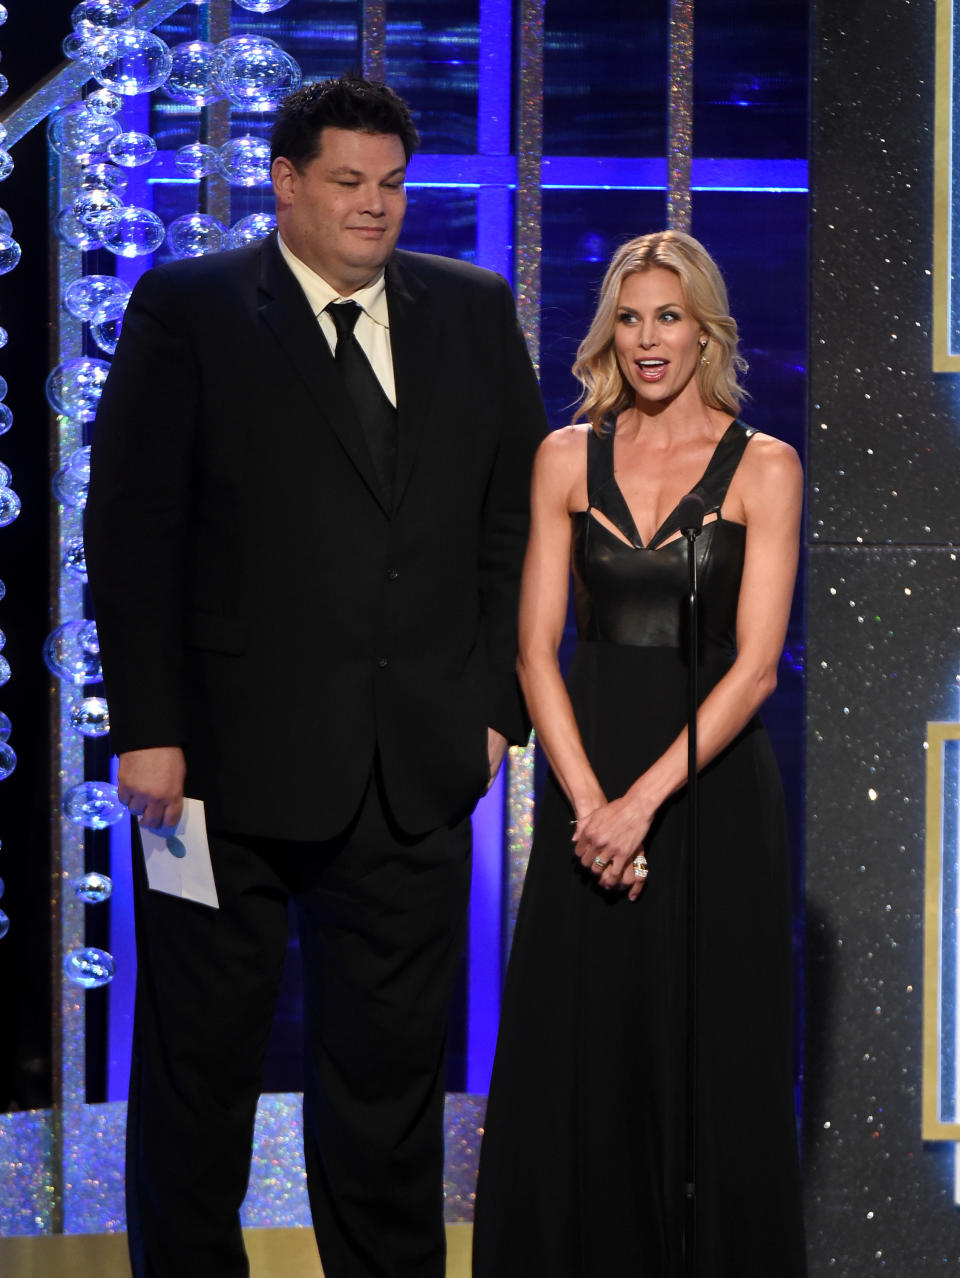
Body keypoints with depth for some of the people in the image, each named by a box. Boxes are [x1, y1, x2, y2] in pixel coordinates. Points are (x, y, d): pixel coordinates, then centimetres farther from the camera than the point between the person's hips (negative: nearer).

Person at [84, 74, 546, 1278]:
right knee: (199, 1056, 7)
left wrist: (493, 704, 4)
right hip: (230, 762, -3)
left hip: (416, 768, 3)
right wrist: (146, 728, -11)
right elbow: (129, 533, -4)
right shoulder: (185, 310, 0)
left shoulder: (475, 313, 11)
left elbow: (513, 521, 12)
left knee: (390, 1064, 9)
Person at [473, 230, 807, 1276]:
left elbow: (755, 664, -9)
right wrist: (588, 801, -11)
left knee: (708, 1059, 2)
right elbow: (536, 648, 1)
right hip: (587, 775, 2)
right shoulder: (567, 457, 5)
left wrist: (644, 800, -17)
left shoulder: (763, 466, -2)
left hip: (711, 781, -2)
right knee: (574, 1053, 5)